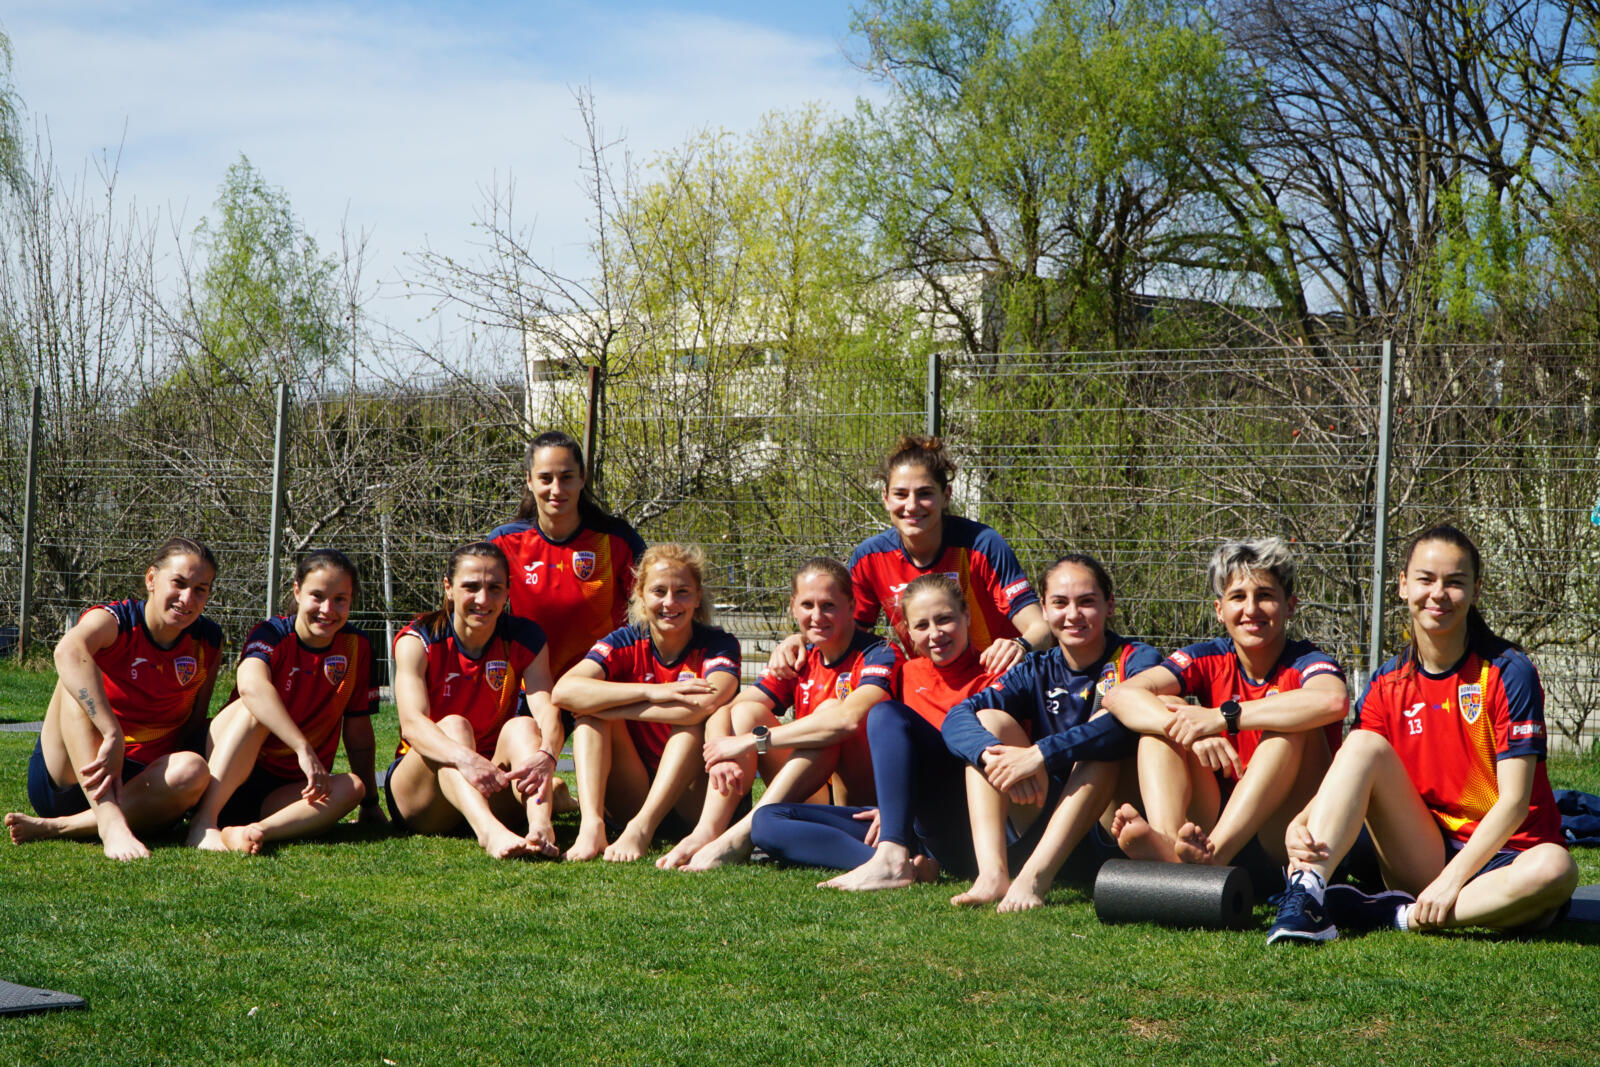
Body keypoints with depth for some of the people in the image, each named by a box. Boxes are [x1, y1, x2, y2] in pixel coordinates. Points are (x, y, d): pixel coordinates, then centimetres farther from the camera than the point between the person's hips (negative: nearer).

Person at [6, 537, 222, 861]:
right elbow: (68, 650, -36)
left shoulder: (209, 641, 3)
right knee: (80, 677, -29)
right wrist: (113, 737, -48)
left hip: (137, 784, 3)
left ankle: (55, 827, -31)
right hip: (64, 781, -2)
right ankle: (110, 824, -47)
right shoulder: (113, 622, -11)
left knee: (193, 769, -31)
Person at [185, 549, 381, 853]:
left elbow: (358, 731, 11)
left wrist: (370, 803, 14)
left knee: (352, 786, -26)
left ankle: (242, 834, -43)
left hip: (287, 791, 4)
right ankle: (203, 821, -40)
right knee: (256, 708, -30)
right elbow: (251, 684, -34)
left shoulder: (357, 647, 3)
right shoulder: (273, 635, -10)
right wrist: (304, 749, -42)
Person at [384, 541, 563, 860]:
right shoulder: (419, 640, -9)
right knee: (454, 725, -30)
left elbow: (547, 710, -18)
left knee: (523, 726, -24)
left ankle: (540, 828, -53)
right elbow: (412, 723, -26)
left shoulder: (524, 638, -1)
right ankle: (489, 833, -58)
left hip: (494, 791, 2)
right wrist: (464, 758, -47)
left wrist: (546, 755, -42)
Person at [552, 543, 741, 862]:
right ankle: (591, 825, -36)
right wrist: (651, 692, -30)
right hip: (632, 796, 2)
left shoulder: (717, 645, -7)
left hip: (691, 798, -2)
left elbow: (707, 704, -31)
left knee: (692, 718, -26)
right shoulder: (625, 643, -2)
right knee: (590, 709, -16)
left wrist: (612, 707, -25)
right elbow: (564, 690, -22)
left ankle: (642, 828, -40)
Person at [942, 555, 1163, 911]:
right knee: (988, 720, -9)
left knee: (1106, 726, -27)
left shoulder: (1136, 660, -3)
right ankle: (993, 874, -30)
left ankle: (1035, 878, -41)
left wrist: (1040, 755, -35)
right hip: (1044, 816, 4)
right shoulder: (1037, 672, 8)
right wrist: (995, 755, -31)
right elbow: (957, 718, -9)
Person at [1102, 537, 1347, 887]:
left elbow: (1334, 701, -33)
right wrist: (1193, 732, -30)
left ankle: (1216, 848, -44)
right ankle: (1166, 846, -38)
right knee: (1161, 713, -9)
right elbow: (1121, 696, -12)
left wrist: (1223, 717, -32)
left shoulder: (1304, 661, -6)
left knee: (1295, 727, -24)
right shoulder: (1208, 659, 4)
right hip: (1213, 819, 4)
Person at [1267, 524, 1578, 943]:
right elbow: (1345, 780, -2)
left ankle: (1401, 916, -29)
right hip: (1425, 858, 3)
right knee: (1365, 745, -17)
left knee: (1555, 869, -37)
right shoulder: (1387, 684, 5)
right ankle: (1307, 889, -32)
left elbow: (1514, 799, -13)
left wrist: (1452, 879, -23)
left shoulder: (1508, 672, -7)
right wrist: (1300, 823, -25)